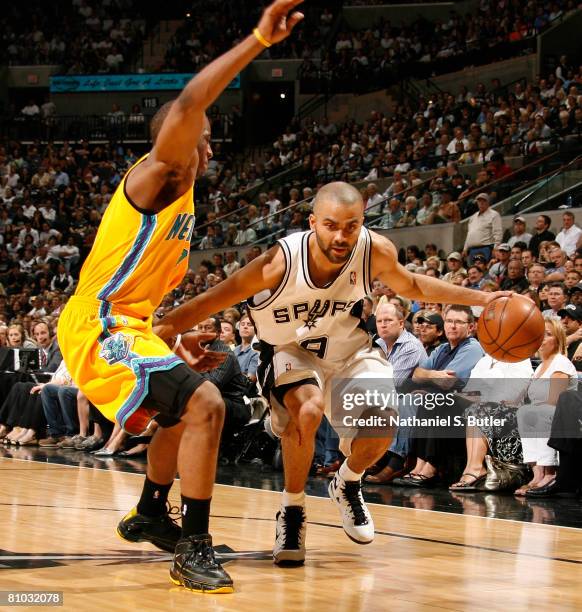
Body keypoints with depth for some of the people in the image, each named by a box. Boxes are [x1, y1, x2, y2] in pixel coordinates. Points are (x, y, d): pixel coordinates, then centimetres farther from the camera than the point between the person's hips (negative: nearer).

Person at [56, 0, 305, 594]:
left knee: (182, 409, 30)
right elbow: (188, 104, -31)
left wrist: (174, 342, 20)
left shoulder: (180, 200, 18)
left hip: (125, 324, 11)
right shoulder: (154, 178, -11)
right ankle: (193, 548, -20)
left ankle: (149, 515, 46)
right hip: (99, 327, -11)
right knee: (204, 404, -24)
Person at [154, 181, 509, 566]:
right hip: (290, 350, -3)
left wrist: (479, 299, -3)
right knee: (307, 411, -34)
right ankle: (292, 511, -9)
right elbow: (210, 302, -24)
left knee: (382, 427, -19)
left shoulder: (376, 251, -21)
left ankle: (347, 485, 17)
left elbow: (412, 286, 2)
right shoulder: (281, 261, -31)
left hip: (348, 347, 3)